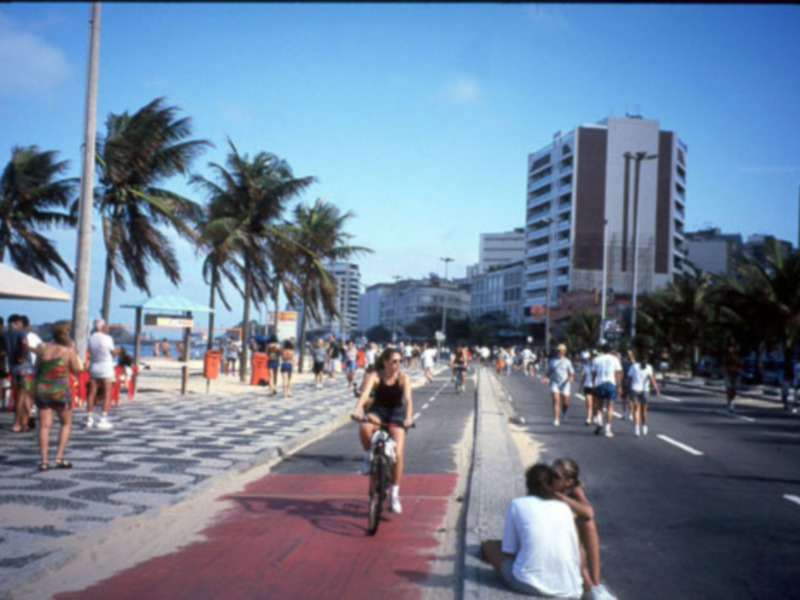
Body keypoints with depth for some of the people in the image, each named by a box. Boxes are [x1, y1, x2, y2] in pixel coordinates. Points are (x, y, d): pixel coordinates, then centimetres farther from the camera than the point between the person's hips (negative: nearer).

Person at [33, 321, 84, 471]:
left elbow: (37, 369, 8)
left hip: (41, 390, 3)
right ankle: (59, 457, 6)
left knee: (44, 425, 4)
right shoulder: (68, 351, -10)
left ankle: (43, 461, -2)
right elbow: (77, 371, -1)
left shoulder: (43, 348, 1)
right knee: (66, 423, 15)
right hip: (60, 391, -3)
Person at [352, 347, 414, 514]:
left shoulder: (403, 378, -13)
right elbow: (364, 394, -29)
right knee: (364, 427, -36)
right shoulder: (375, 376, -13)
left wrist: (408, 418, -44)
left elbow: (408, 399, -25)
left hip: (396, 414, 0)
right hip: (377, 411, 0)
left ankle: (394, 494, -3)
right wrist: (358, 410, -48)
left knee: (398, 453, -16)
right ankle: (368, 456, -7)